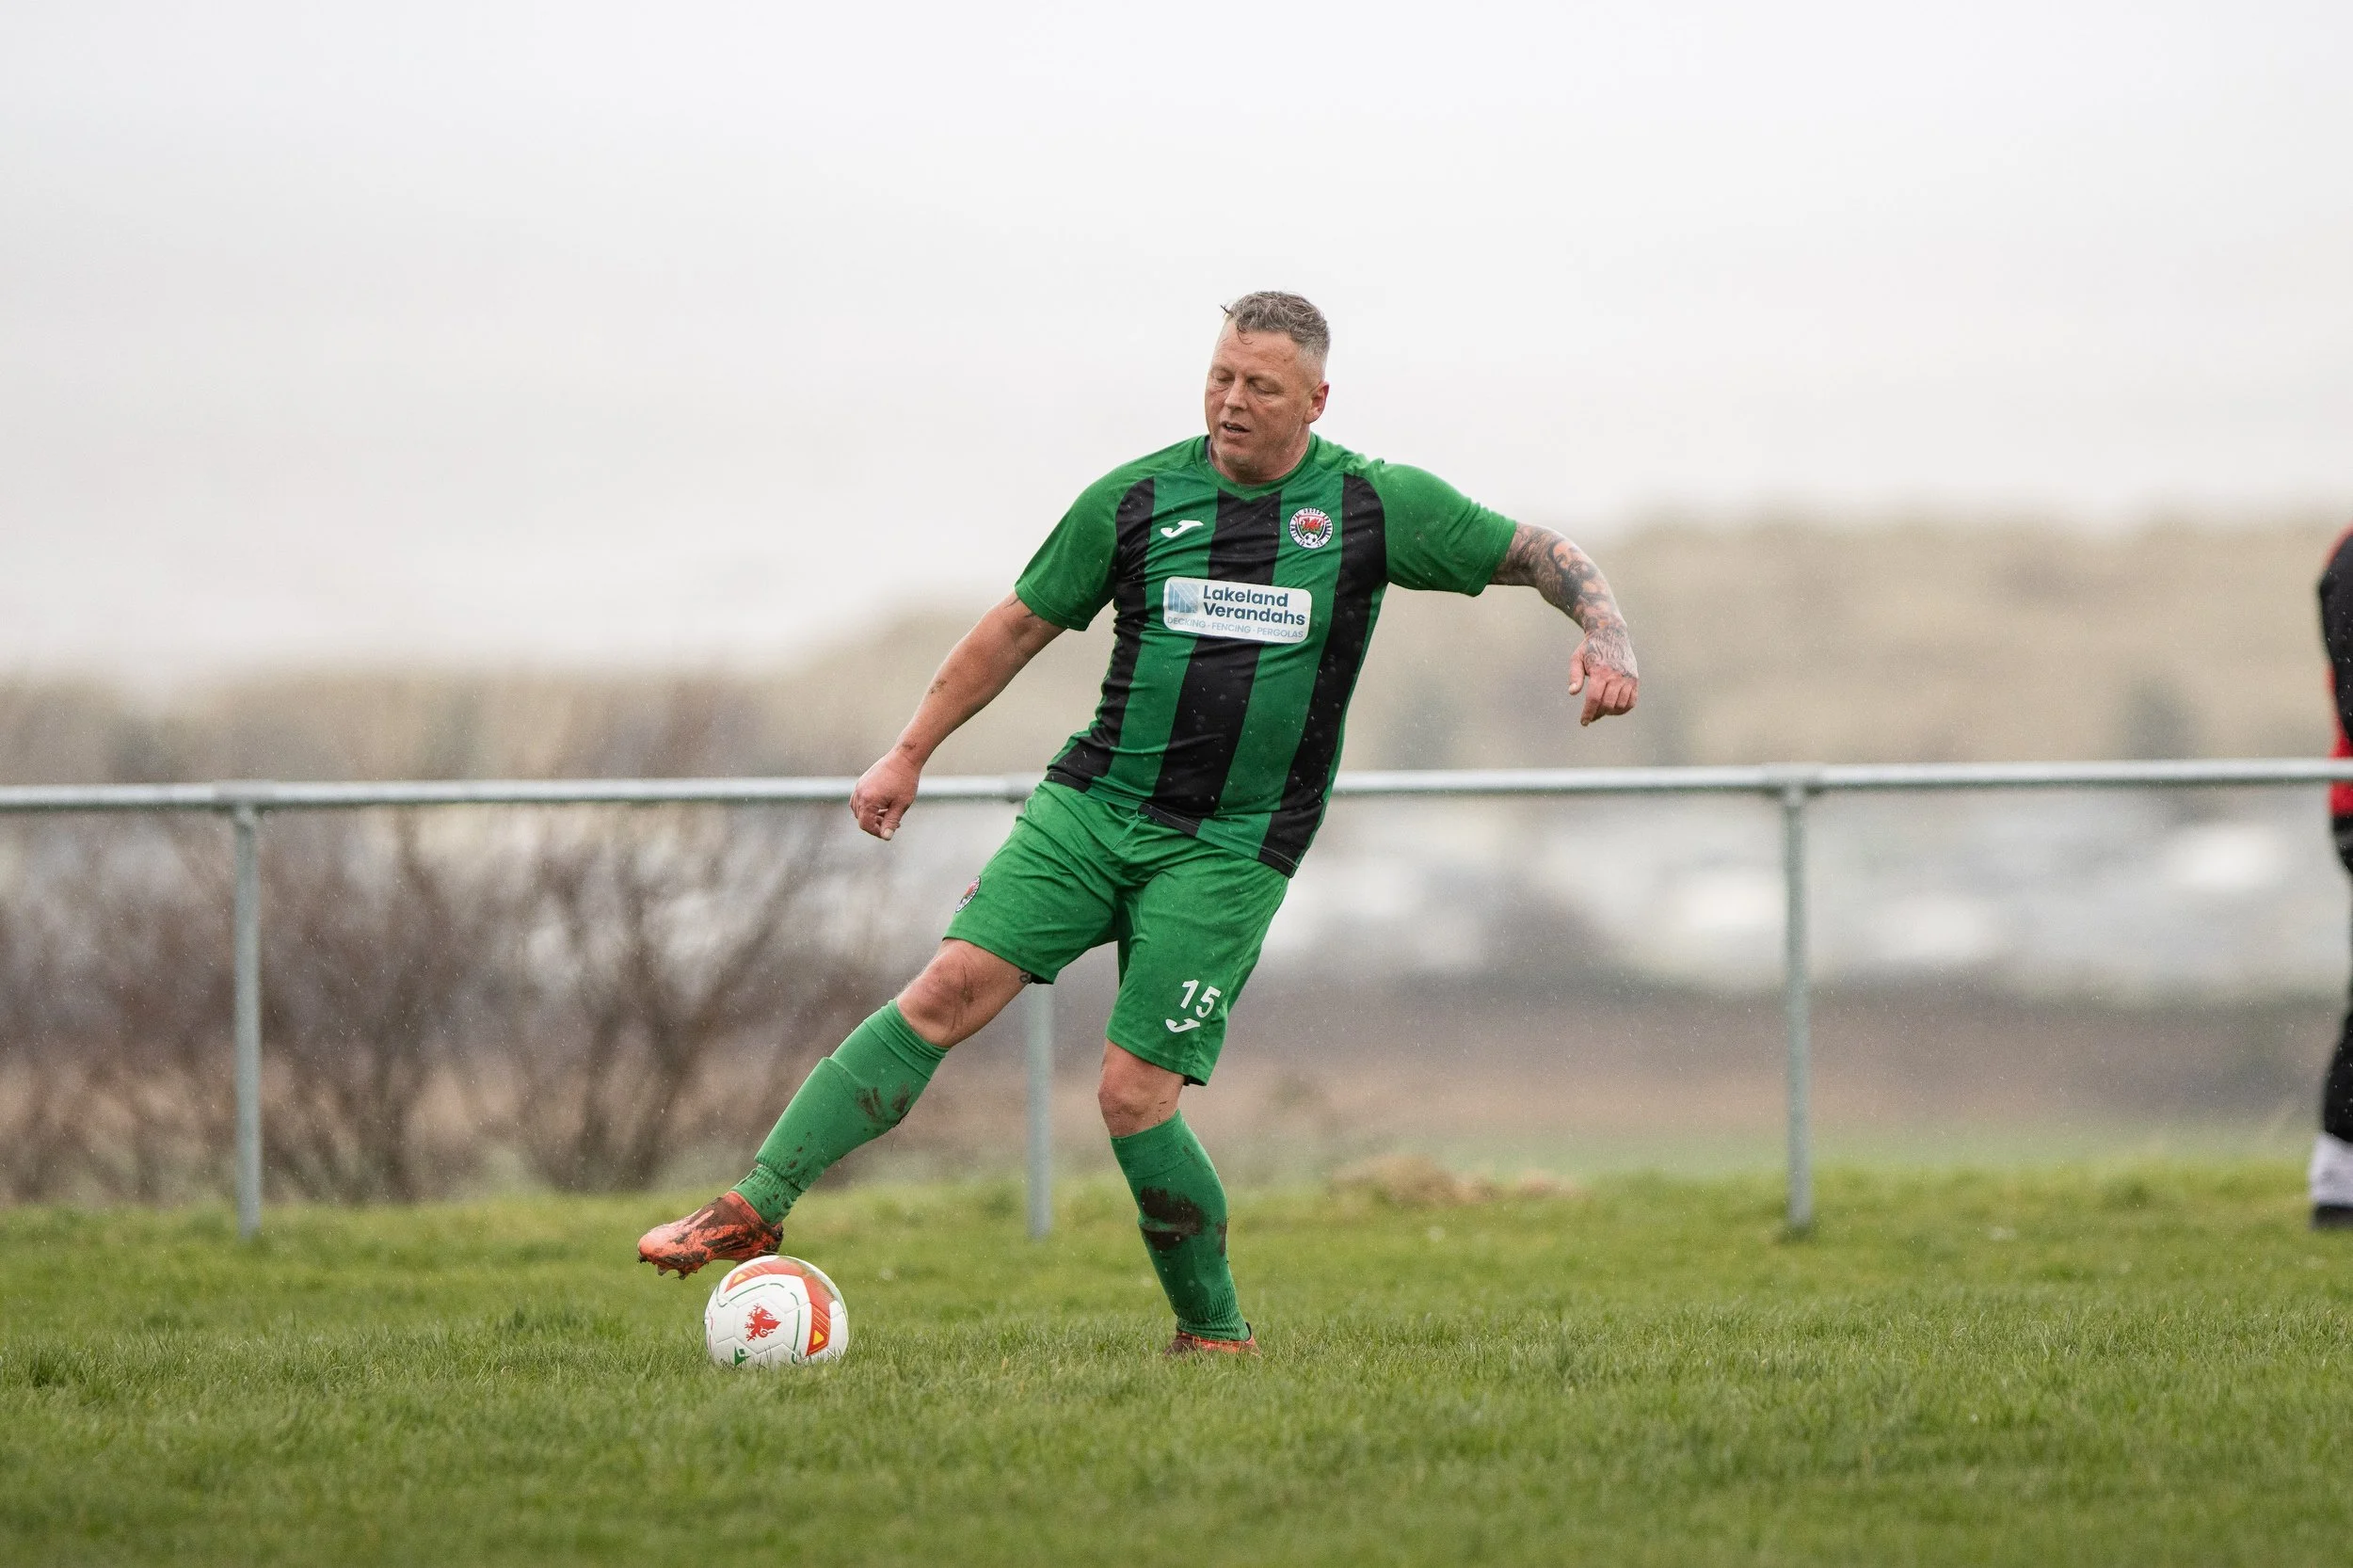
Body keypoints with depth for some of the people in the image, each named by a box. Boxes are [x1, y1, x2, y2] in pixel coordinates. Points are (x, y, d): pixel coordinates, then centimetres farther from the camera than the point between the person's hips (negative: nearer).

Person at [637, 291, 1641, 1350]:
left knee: (1134, 1095, -12)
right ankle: (755, 1206, -13)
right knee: (948, 991, -13)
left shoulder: (1374, 505, 1)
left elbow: (1533, 554, 8)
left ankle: (1216, 1334, 6)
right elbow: (1021, 626, 15)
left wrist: (1606, 636, -11)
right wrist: (909, 755, 15)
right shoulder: (1136, 499, 5)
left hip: (1228, 851, -2)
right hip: (1092, 800, 2)